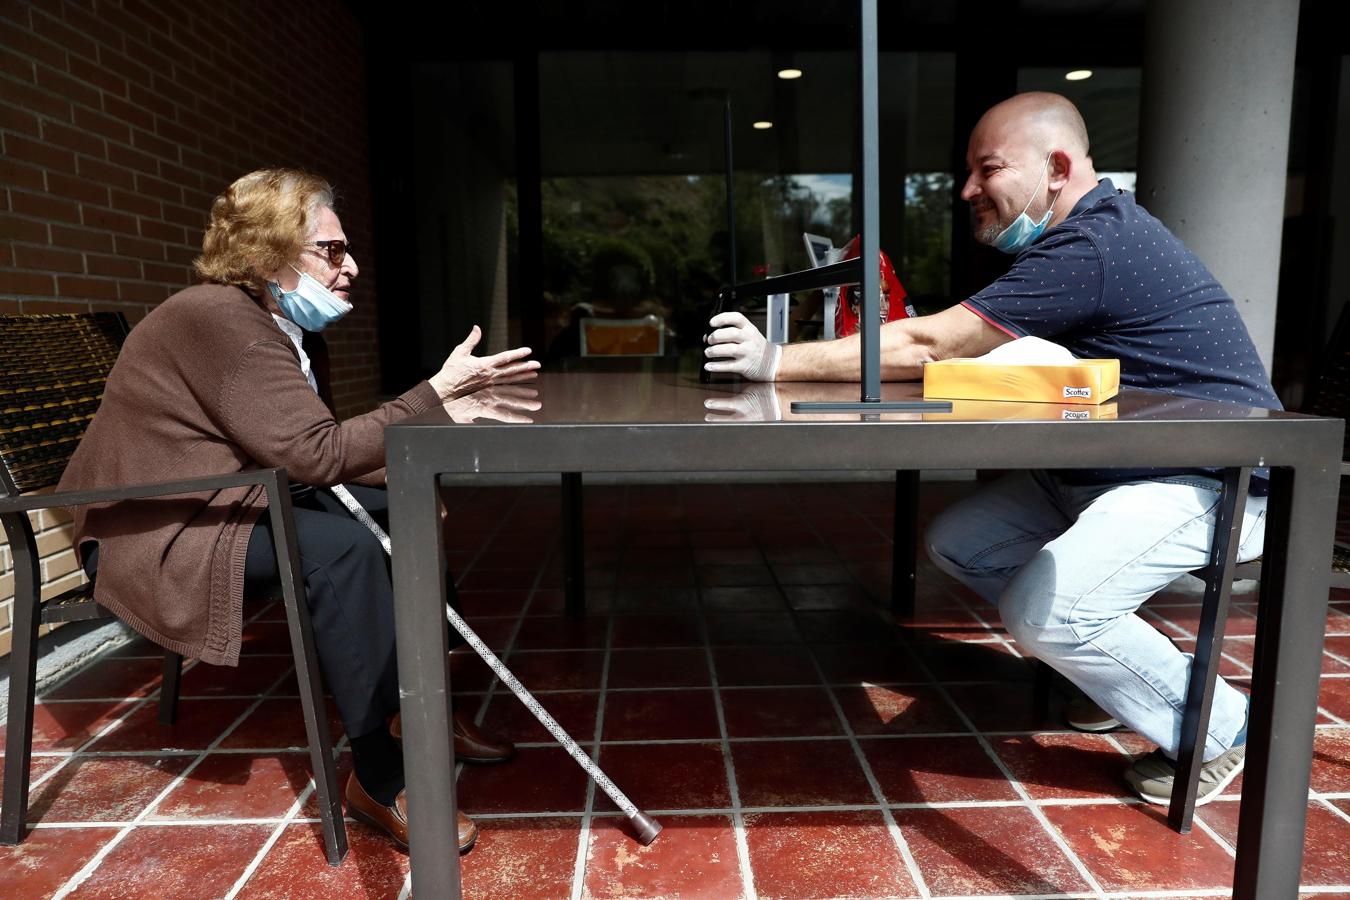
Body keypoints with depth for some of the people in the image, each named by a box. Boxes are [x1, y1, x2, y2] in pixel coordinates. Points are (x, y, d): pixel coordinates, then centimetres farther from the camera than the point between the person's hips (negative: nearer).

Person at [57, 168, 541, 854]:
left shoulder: (289, 330, 7)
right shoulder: (220, 318, -23)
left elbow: (311, 453, 3)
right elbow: (317, 453, -31)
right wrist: (437, 393, -30)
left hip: (235, 500, 10)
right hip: (157, 532, -10)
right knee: (344, 546, -31)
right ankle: (378, 777, -21)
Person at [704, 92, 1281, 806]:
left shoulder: (1093, 246, -24)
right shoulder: (1090, 231, 9)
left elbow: (924, 348, -28)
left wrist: (778, 361, -24)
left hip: (1211, 479, -10)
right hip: (1098, 472, 10)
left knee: (1042, 612, -26)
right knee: (955, 543, 2)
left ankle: (1217, 731, 1)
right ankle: (1114, 667, 17)